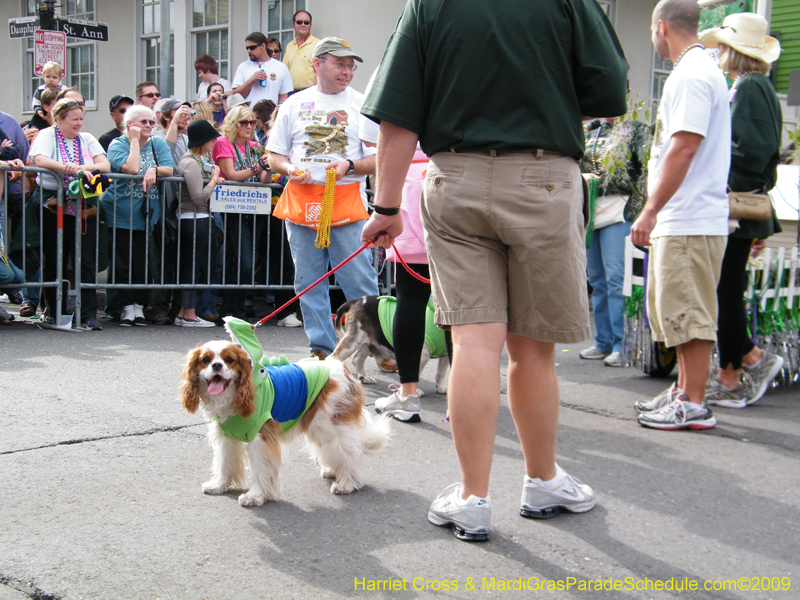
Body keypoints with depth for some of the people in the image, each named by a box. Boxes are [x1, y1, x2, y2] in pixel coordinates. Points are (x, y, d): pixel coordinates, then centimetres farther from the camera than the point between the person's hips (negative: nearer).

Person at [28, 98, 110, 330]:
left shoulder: (87, 139, 14)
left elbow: (105, 165, 2)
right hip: (53, 207, -2)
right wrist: (66, 167, -29)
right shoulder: (47, 136, 4)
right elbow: (40, 160, -16)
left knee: (85, 261, -5)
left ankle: (88, 314, -5)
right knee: (55, 261, 5)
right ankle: (56, 313, 17)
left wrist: (83, 168, -17)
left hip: (84, 208, 2)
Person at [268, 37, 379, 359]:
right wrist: (290, 169, -6)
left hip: (347, 203, -3)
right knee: (308, 282, 5)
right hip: (300, 202, 3)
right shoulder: (295, 104, 13)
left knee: (359, 281, -7)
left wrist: (349, 166, -13)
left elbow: (379, 159, 4)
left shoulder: (362, 104, 7)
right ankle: (321, 349, 14)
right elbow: (274, 156, 15)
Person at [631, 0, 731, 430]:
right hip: (678, 221, 10)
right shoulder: (698, 70, 21)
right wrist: (656, 214, 22)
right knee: (674, 310, 16)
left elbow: (684, 148, -21)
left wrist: (650, 211, -21)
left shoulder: (691, 75, -12)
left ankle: (694, 405, 0)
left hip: (690, 222, -10)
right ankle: (683, 391, 25)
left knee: (688, 313, -6)